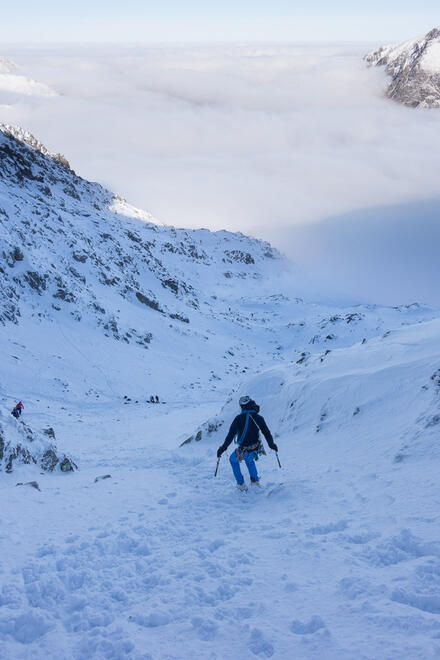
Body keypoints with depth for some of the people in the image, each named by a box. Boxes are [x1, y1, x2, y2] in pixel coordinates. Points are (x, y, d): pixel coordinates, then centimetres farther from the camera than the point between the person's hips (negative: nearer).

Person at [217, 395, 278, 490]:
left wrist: (223, 447, -8)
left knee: (233, 459, 27)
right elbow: (267, 433, 5)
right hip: (256, 450, 4)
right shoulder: (259, 418, -5)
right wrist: (272, 444, 21)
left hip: (243, 451, -4)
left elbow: (231, 434, -16)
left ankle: (241, 484, 25)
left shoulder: (239, 418, -15)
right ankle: (255, 481, 38)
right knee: (249, 459, 37)